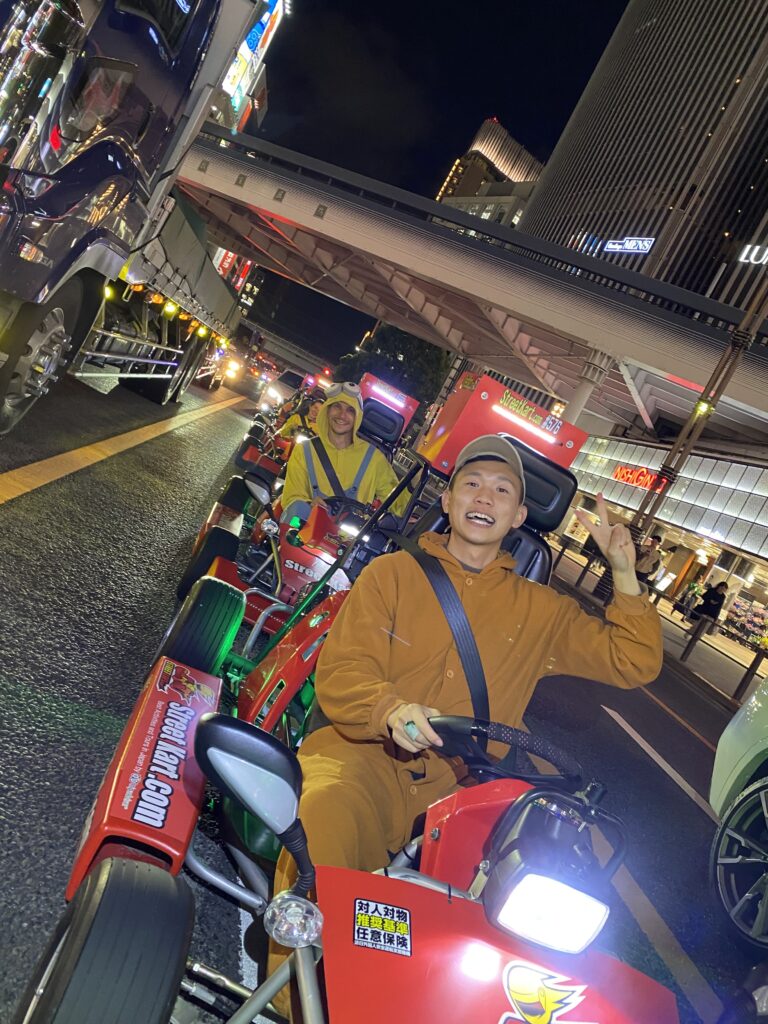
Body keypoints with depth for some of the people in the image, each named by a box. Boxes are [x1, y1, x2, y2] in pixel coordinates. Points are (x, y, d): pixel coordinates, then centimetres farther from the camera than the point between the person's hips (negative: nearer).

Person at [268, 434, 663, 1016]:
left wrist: (624, 575, 3)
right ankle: (294, 1001, -16)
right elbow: (338, 672, 1)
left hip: (463, 785, 3)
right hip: (366, 755, -2)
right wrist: (390, 710, -22)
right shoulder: (393, 572, 10)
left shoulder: (541, 610, 18)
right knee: (325, 814, -35)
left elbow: (633, 663, 17)